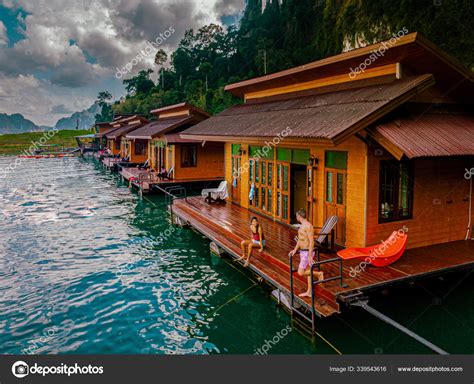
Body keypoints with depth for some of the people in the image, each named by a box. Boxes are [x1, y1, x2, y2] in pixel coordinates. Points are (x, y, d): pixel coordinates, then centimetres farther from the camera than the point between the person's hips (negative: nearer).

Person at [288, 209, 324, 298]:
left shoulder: (308, 226, -21)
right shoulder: (302, 225, 10)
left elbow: (311, 242, -24)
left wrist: (310, 256, -24)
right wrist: (295, 250, 16)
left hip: (307, 252, -10)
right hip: (303, 251, 10)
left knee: (300, 273, -9)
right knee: (308, 271, 15)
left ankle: (319, 274, 7)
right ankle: (309, 292, 24)